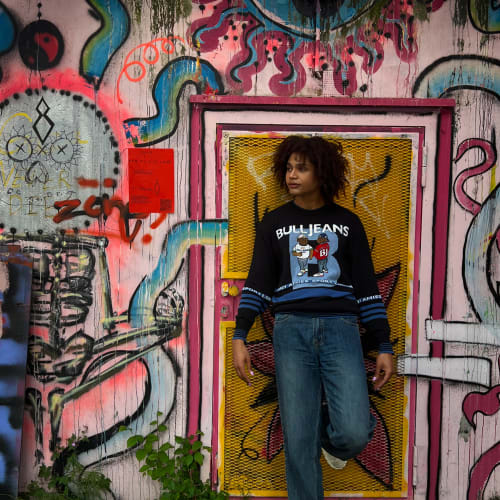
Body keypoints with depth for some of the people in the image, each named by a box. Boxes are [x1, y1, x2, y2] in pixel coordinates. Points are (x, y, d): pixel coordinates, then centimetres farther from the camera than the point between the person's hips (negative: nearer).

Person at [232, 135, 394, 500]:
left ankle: (328, 434, 24)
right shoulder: (274, 223, 12)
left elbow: (367, 288, 10)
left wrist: (384, 347, 5)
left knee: (355, 434, -12)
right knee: (298, 438, -1)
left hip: (340, 327, 0)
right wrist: (239, 338, -3)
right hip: (291, 329, 0)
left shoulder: (347, 222, 11)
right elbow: (257, 284, 8)